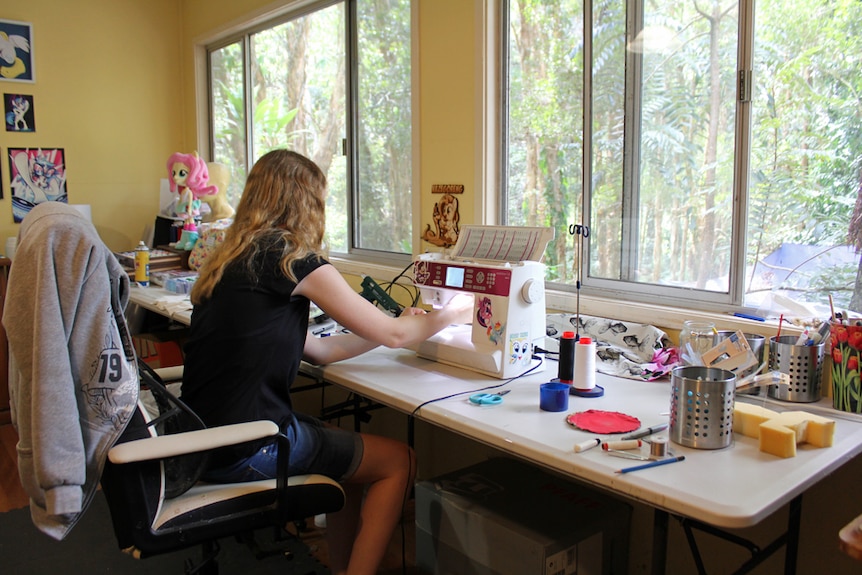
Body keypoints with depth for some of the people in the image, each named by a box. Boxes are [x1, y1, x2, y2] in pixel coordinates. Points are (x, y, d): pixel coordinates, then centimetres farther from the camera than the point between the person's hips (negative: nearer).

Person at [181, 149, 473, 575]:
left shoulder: (234, 258, 12)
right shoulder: (292, 256, -13)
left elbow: (317, 350, 13)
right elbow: (391, 335, -6)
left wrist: (404, 324, 20)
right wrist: (450, 315, 13)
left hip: (207, 434, 9)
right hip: (246, 449, -9)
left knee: (346, 445, 24)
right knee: (398, 462, 6)